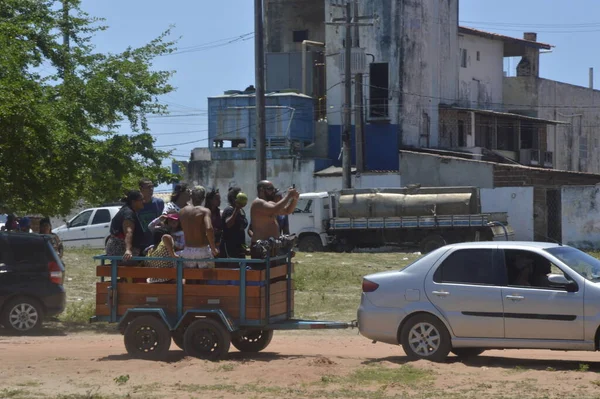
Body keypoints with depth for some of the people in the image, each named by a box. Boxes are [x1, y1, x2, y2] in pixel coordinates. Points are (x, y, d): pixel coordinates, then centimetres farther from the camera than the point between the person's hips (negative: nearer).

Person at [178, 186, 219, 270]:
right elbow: (209, 228, -22)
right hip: (203, 250, -4)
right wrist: (213, 248, -15)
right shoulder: (205, 211, -9)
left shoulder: (182, 212, 7)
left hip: (188, 251, 4)